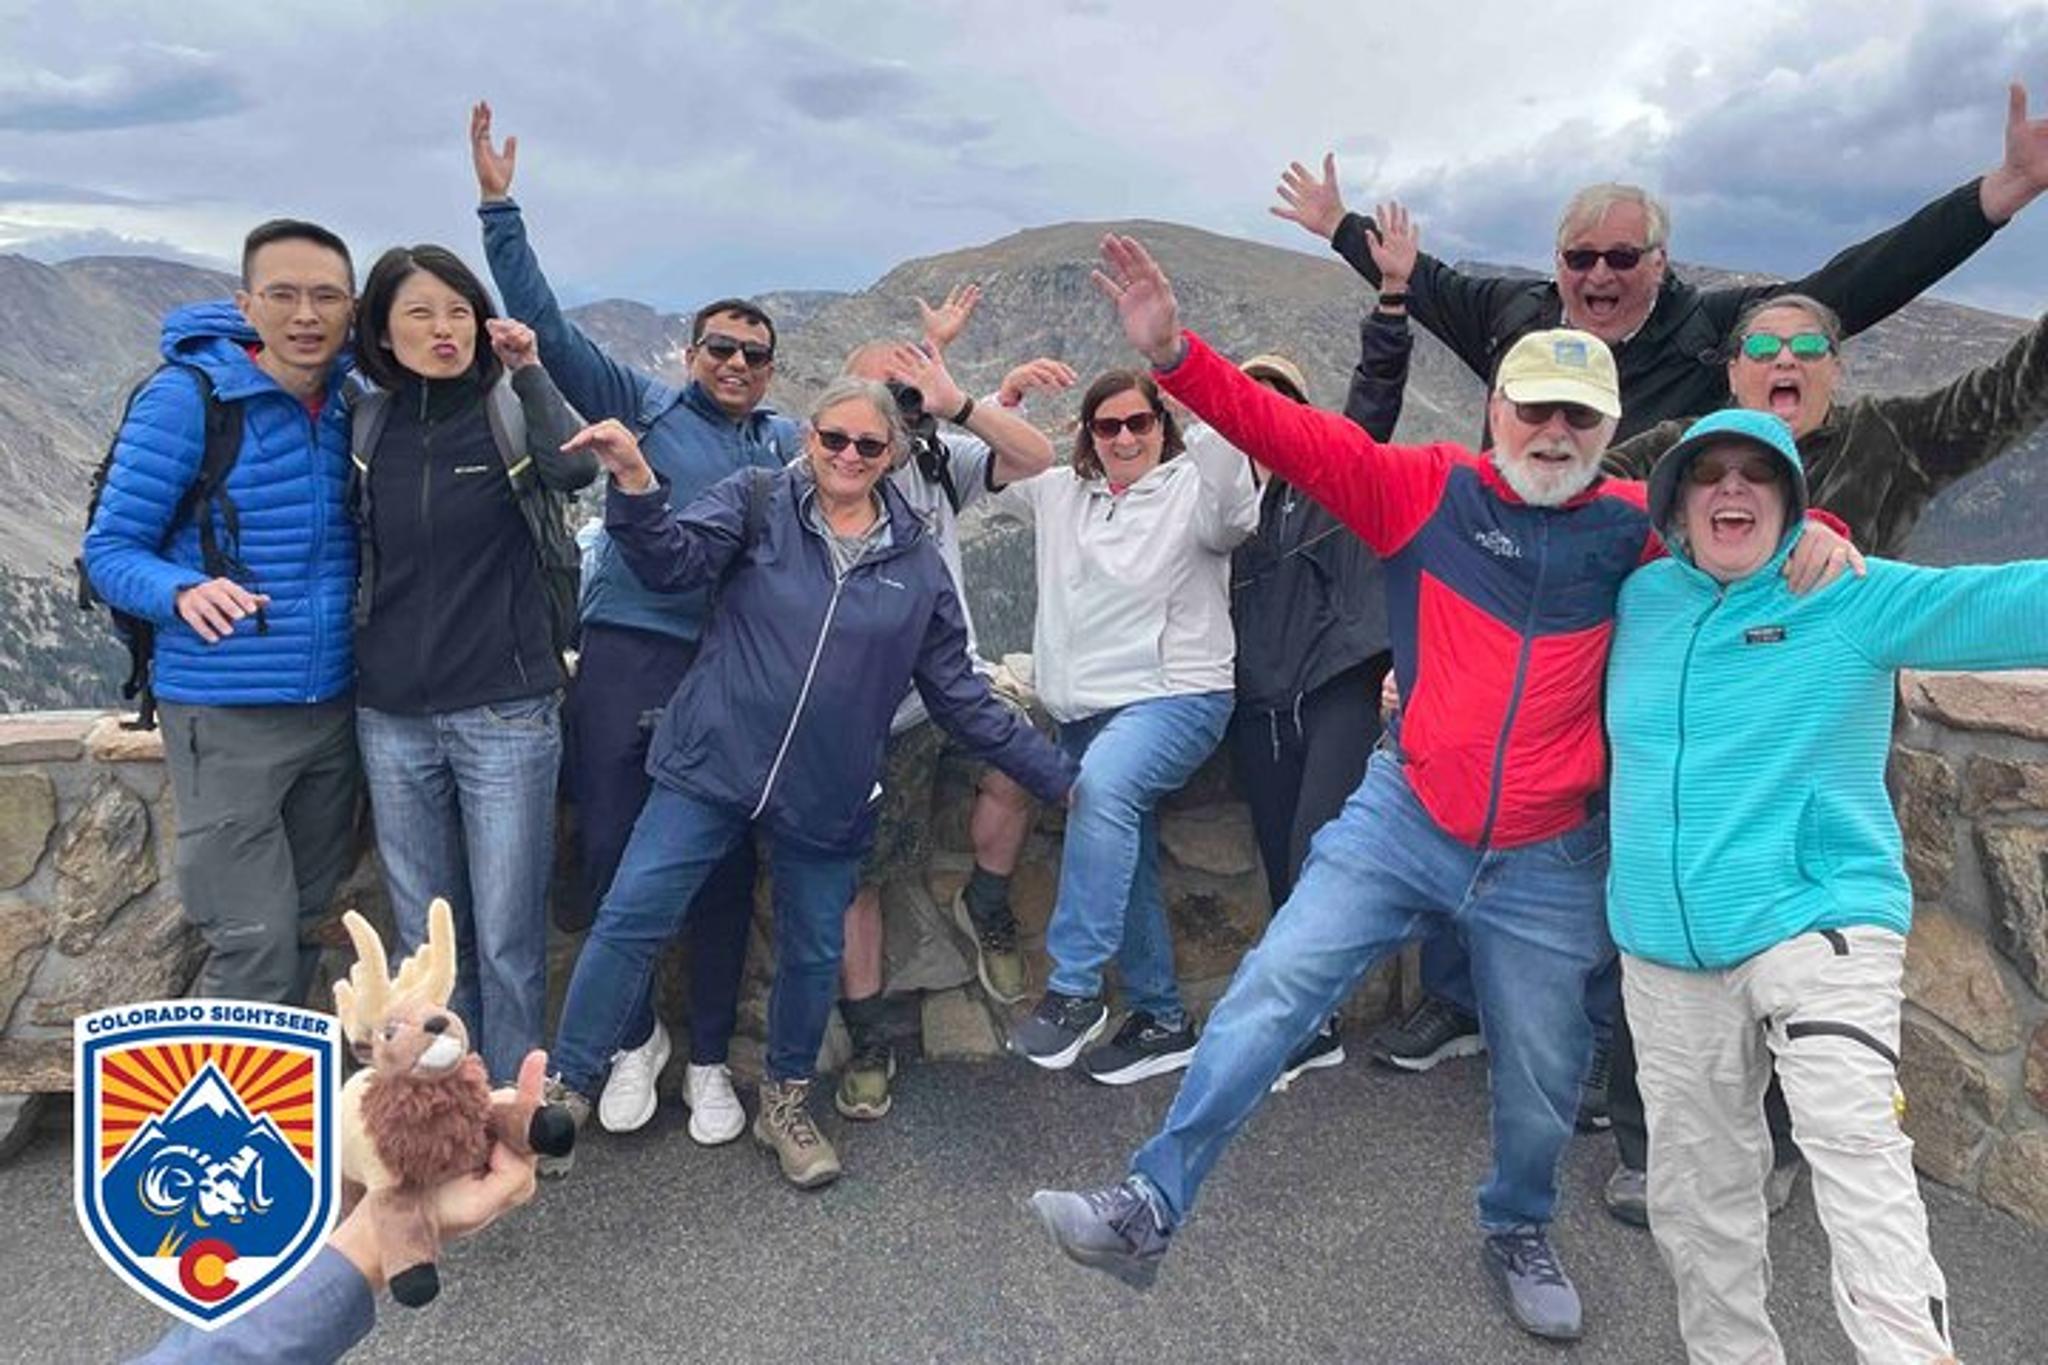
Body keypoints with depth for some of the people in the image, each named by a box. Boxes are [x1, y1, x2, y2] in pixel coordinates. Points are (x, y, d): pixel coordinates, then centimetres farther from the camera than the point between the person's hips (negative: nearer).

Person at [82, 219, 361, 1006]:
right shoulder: (185, 397, -11)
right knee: (254, 947, -3)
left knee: (305, 927, 17)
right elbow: (108, 552, -9)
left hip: (334, 710, 5)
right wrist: (184, 591, -29)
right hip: (226, 718, -5)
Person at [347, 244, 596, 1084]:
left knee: (507, 935, 0)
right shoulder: (366, 426, 7)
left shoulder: (511, 412, -2)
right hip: (392, 716, 4)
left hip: (506, 713, -3)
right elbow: (348, 553, 18)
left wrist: (528, 371, -19)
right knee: (425, 936, 12)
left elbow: (577, 469, -23)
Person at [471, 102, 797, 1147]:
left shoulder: (790, 445, 17)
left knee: (723, 870, 5)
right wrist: (500, 206, 2)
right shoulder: (640, 405, 10)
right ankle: (634, 1039, 23)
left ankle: (709, 1060, 20)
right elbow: (549, 327, 6)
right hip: (626, 654, -1)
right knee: (610, 852, 1)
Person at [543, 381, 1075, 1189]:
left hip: (828, 796, 2)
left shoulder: (918, 566, 6)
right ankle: (566, 1090, 13)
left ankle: (786, 1104, 35)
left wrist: (1056, 776, 9)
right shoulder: (757, 504, 2)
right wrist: (634, 486, -31)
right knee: (629, 917, -5)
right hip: (714, 765, -2)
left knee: (813, 955, 12)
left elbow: (957, 694, 10)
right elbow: (674, 560, -12)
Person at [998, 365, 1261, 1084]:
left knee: (1104, 786, -34)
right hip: (1083, 710, 6)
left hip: (1176, 695, -6)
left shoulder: (1193, 490, 1)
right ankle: (1162, 1019, 22)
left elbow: (1234, 508, -22)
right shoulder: (1060, 494, 16)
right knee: (1124, 871, 7)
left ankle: (1073, 990, -27)